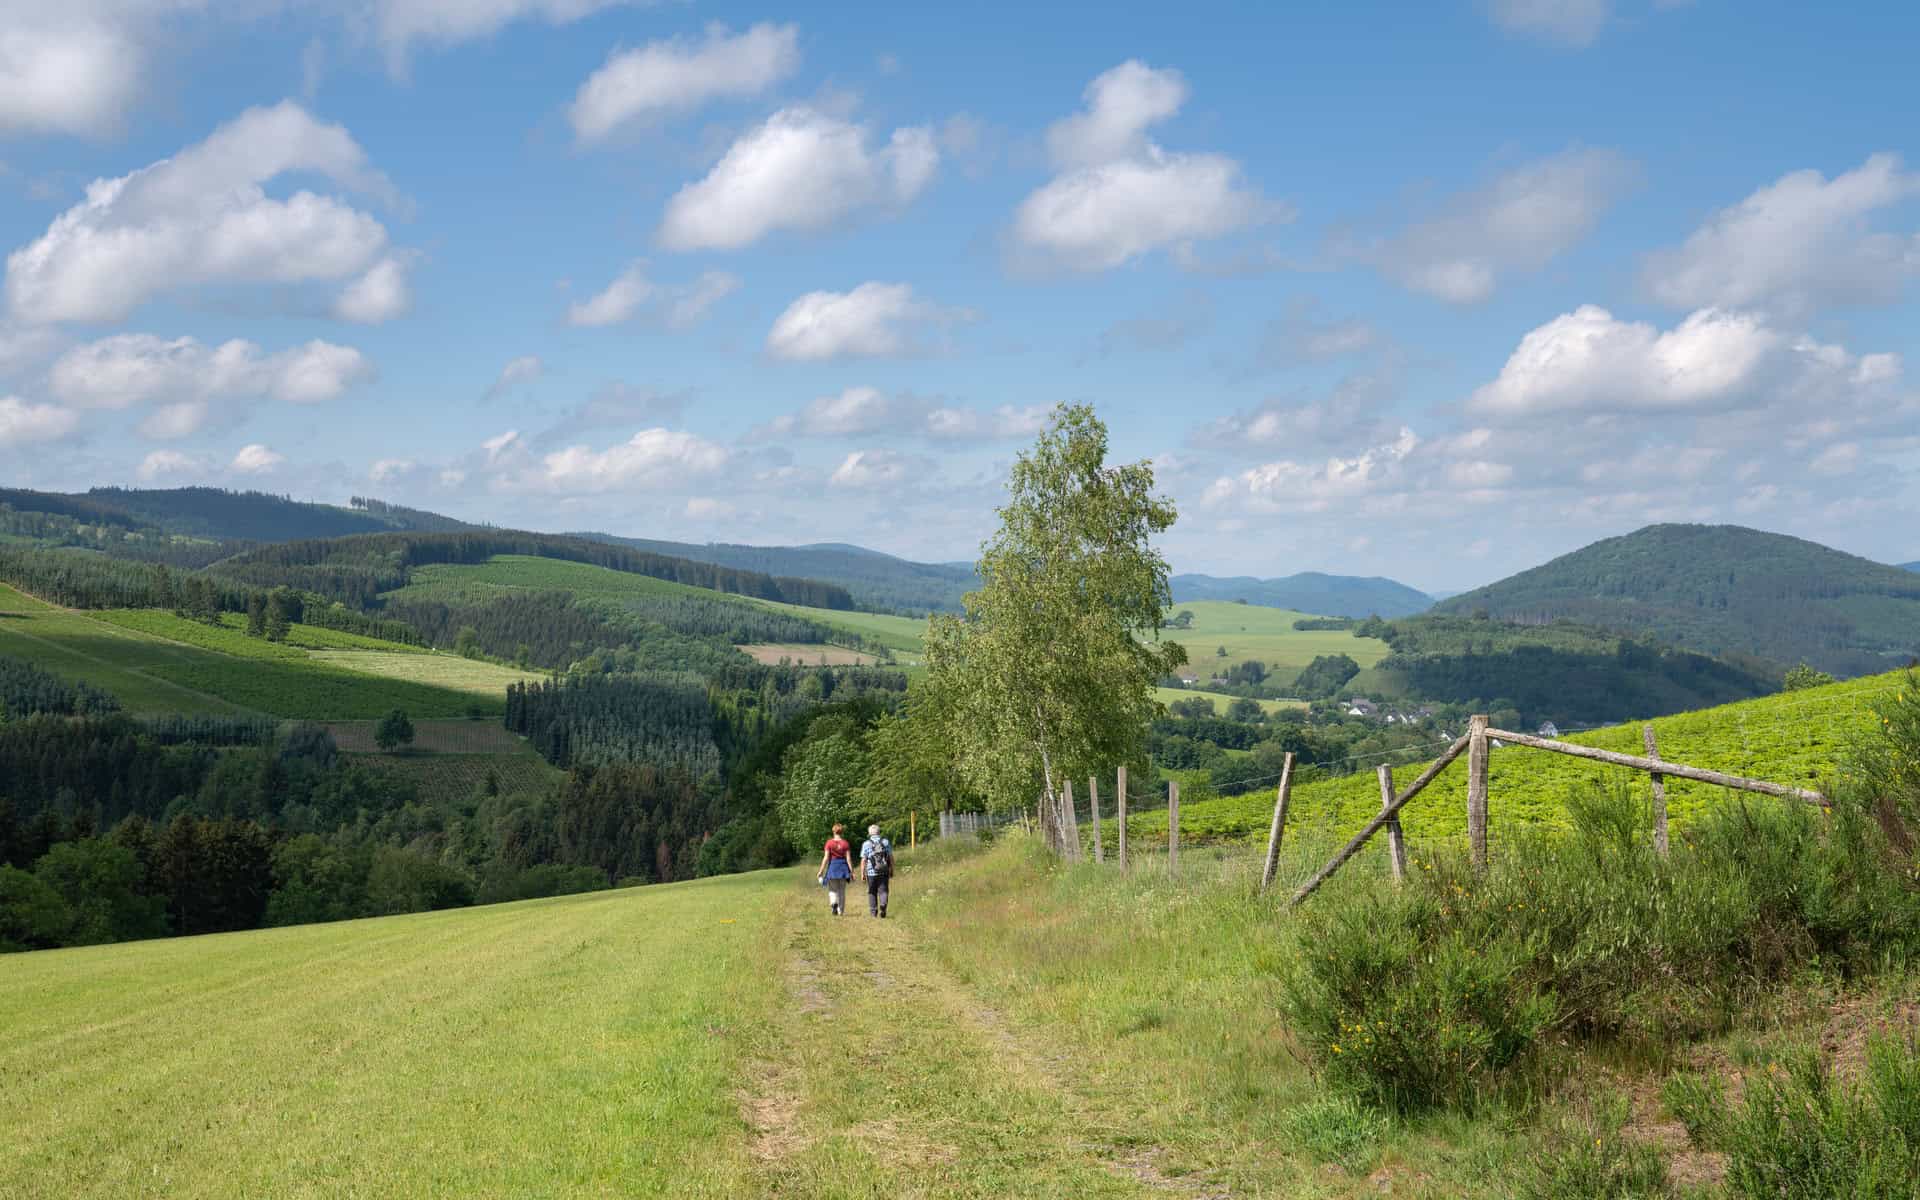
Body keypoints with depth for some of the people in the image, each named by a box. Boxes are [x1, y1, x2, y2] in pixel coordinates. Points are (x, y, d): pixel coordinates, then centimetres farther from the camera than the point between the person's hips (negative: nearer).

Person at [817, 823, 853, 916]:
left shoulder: (829, 842, -5)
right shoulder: (846, 843, -1)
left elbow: (826, 858, -7)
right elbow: (848, 858, -4)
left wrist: (821, 871, -3)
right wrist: (852, 872, -1)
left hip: (832, 866, -1)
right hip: (843, 867, 1)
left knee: (833, 890, 8)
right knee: (842, 891, 12)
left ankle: (834, 903, -20)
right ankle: (840, 911, 13)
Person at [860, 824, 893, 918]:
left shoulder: (866, 844, -1)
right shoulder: (886, 842, 4)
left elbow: (863, 860, -4)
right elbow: (891, 857, 3)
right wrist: (892, 870, 11)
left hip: (871, 872, -1)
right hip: (884, 872, 1)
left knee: (872, 892, 12)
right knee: (883, 891, 3)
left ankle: (873, 911, 15)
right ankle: (883, 904, -23)